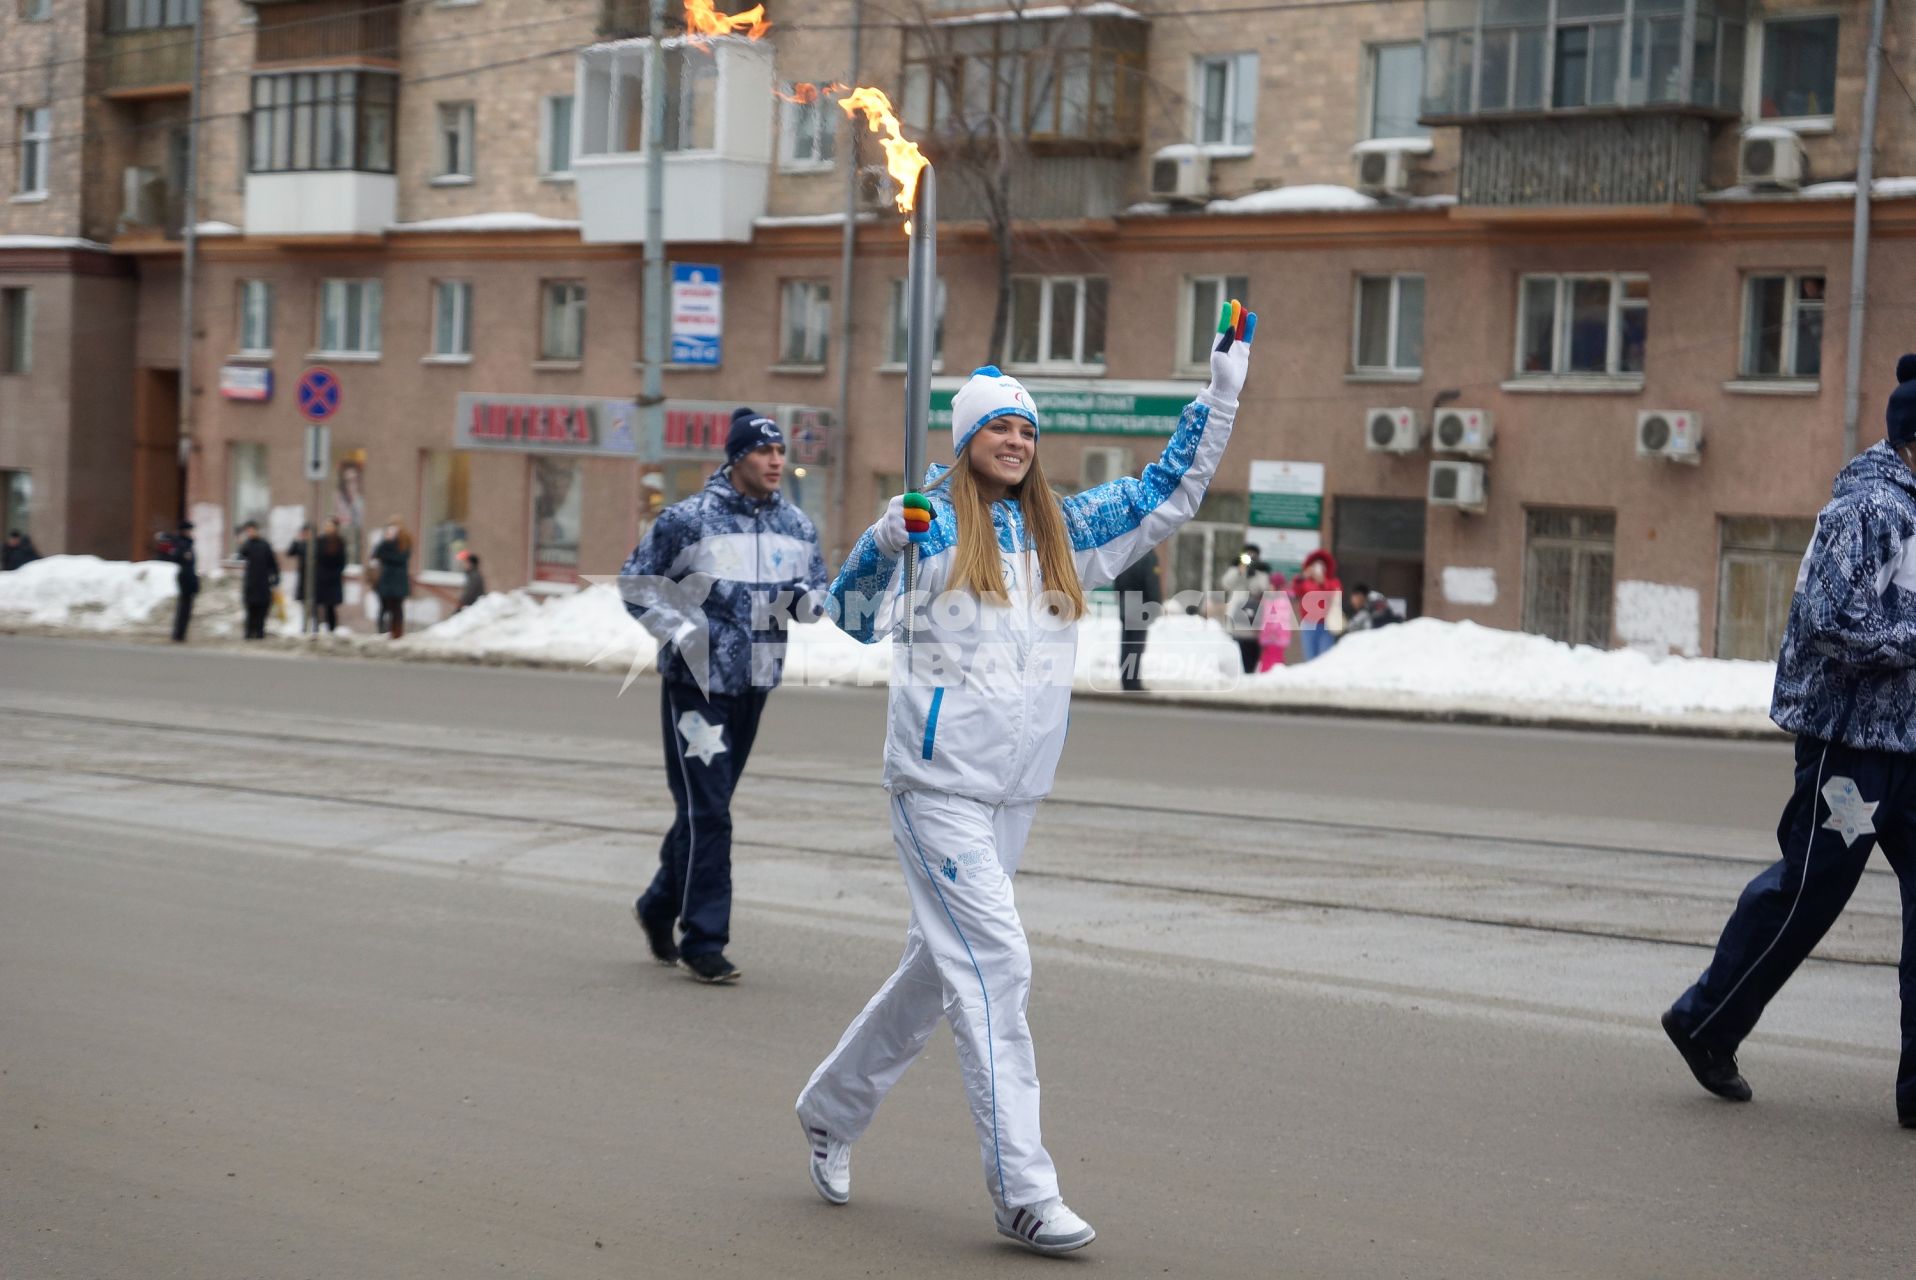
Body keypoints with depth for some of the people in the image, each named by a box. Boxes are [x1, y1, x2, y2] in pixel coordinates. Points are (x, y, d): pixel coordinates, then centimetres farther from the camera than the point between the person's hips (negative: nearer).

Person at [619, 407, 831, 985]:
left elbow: (820, 585, 16)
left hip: (753, 684, 6)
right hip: (695, 683, -6)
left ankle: (659, 907, 35)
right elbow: (636, 583, -2)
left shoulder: (796, 526, 6)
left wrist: (808, 599, -8)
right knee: (706, 812, -9)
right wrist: (678, 633, -14)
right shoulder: (688, 519, -10)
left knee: (705, 809, 15)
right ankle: (703, 942, -4)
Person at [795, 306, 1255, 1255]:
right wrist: (883, 542, -23)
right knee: (995, 964, -14)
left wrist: (1224, 387, 13)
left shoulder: (1064, 530, 11)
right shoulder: (931, 523, -3)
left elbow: (1167, 493, 17)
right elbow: (854, 615, -5)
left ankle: (831, 1108, 36)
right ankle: (1023, 1192, -14)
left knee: (940, 969, 16)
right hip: (939, 785, -6)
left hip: (1017, 794, 6)